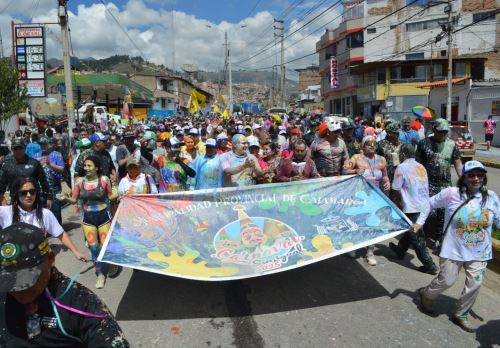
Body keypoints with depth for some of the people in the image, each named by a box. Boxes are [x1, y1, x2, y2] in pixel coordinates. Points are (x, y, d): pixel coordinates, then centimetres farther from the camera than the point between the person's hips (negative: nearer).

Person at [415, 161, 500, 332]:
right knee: (446, 281, 6)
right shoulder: (451, 193, -14)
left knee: (474, 285, 8)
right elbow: (430, 203, 0)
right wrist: (420, 221, -2)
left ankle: (460, 315, 32)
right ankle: (426, 294, 38)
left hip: (479, 253, 3)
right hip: (454, 250, -3)